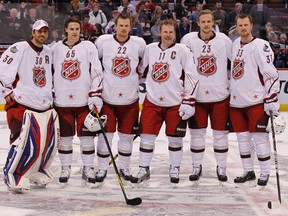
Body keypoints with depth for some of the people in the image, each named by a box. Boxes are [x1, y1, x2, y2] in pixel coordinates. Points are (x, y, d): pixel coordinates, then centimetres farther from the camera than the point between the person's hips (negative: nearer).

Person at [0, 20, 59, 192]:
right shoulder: (19, 49, -9)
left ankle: (37, 169, 25)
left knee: (49, 142, 6)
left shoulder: (48, 52, 14)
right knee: (24, 141, -16)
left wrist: (50, 95, 21)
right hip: (20, 103, -7)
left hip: (44, 105, 7)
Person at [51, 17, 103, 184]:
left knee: (87, 136, 2)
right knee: (64, 136, 7)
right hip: (62, 101, 2)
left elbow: (97, 72, -3)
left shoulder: (89, 47, 1)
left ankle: (88, 168, 13)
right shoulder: (56, 49, 8)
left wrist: (95, 96, -10)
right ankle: (65, 169, 18)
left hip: (84, 101, -2)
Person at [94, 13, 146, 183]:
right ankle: (102, 169, 14)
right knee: (105, 133, 2)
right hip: (107, 97, -1)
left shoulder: (139, 43, -2)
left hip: (130, 98, 1)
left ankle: (124, 168, 23)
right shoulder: (103, 41, -5)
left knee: (127, 134, 9)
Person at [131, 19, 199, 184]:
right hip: (152, 101, 3)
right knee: (147, 136, 3)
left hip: (175, 103, -3)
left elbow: (192, 76, -8)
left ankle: (175, 169, 23)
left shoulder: (183, 51, -5)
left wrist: (189, 102, -12)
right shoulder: (150, 49, 7)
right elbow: (141, 69, 22)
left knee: (175, 138, 7)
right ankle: (144, 169, 15)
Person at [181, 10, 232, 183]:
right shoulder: (188, 40, -4)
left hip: (220, 95, 0)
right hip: (196, 94, 0)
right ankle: (197, 167, 19)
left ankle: (221, 167, 19)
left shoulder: (224, 40, -5)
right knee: (197, 131, 7)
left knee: (220, 131, 6)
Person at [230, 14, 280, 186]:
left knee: (260, 137, -2)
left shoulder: (260, 46, -12)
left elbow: (271, 74, -15)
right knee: (242, 137, 11)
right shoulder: (236, 43, 11)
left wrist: (272, 100, -18)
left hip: (256, 100, -7)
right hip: (236, 101, 7)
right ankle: (248, 171, 21)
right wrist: (230, 90, 25)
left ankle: (265, 173, 9)